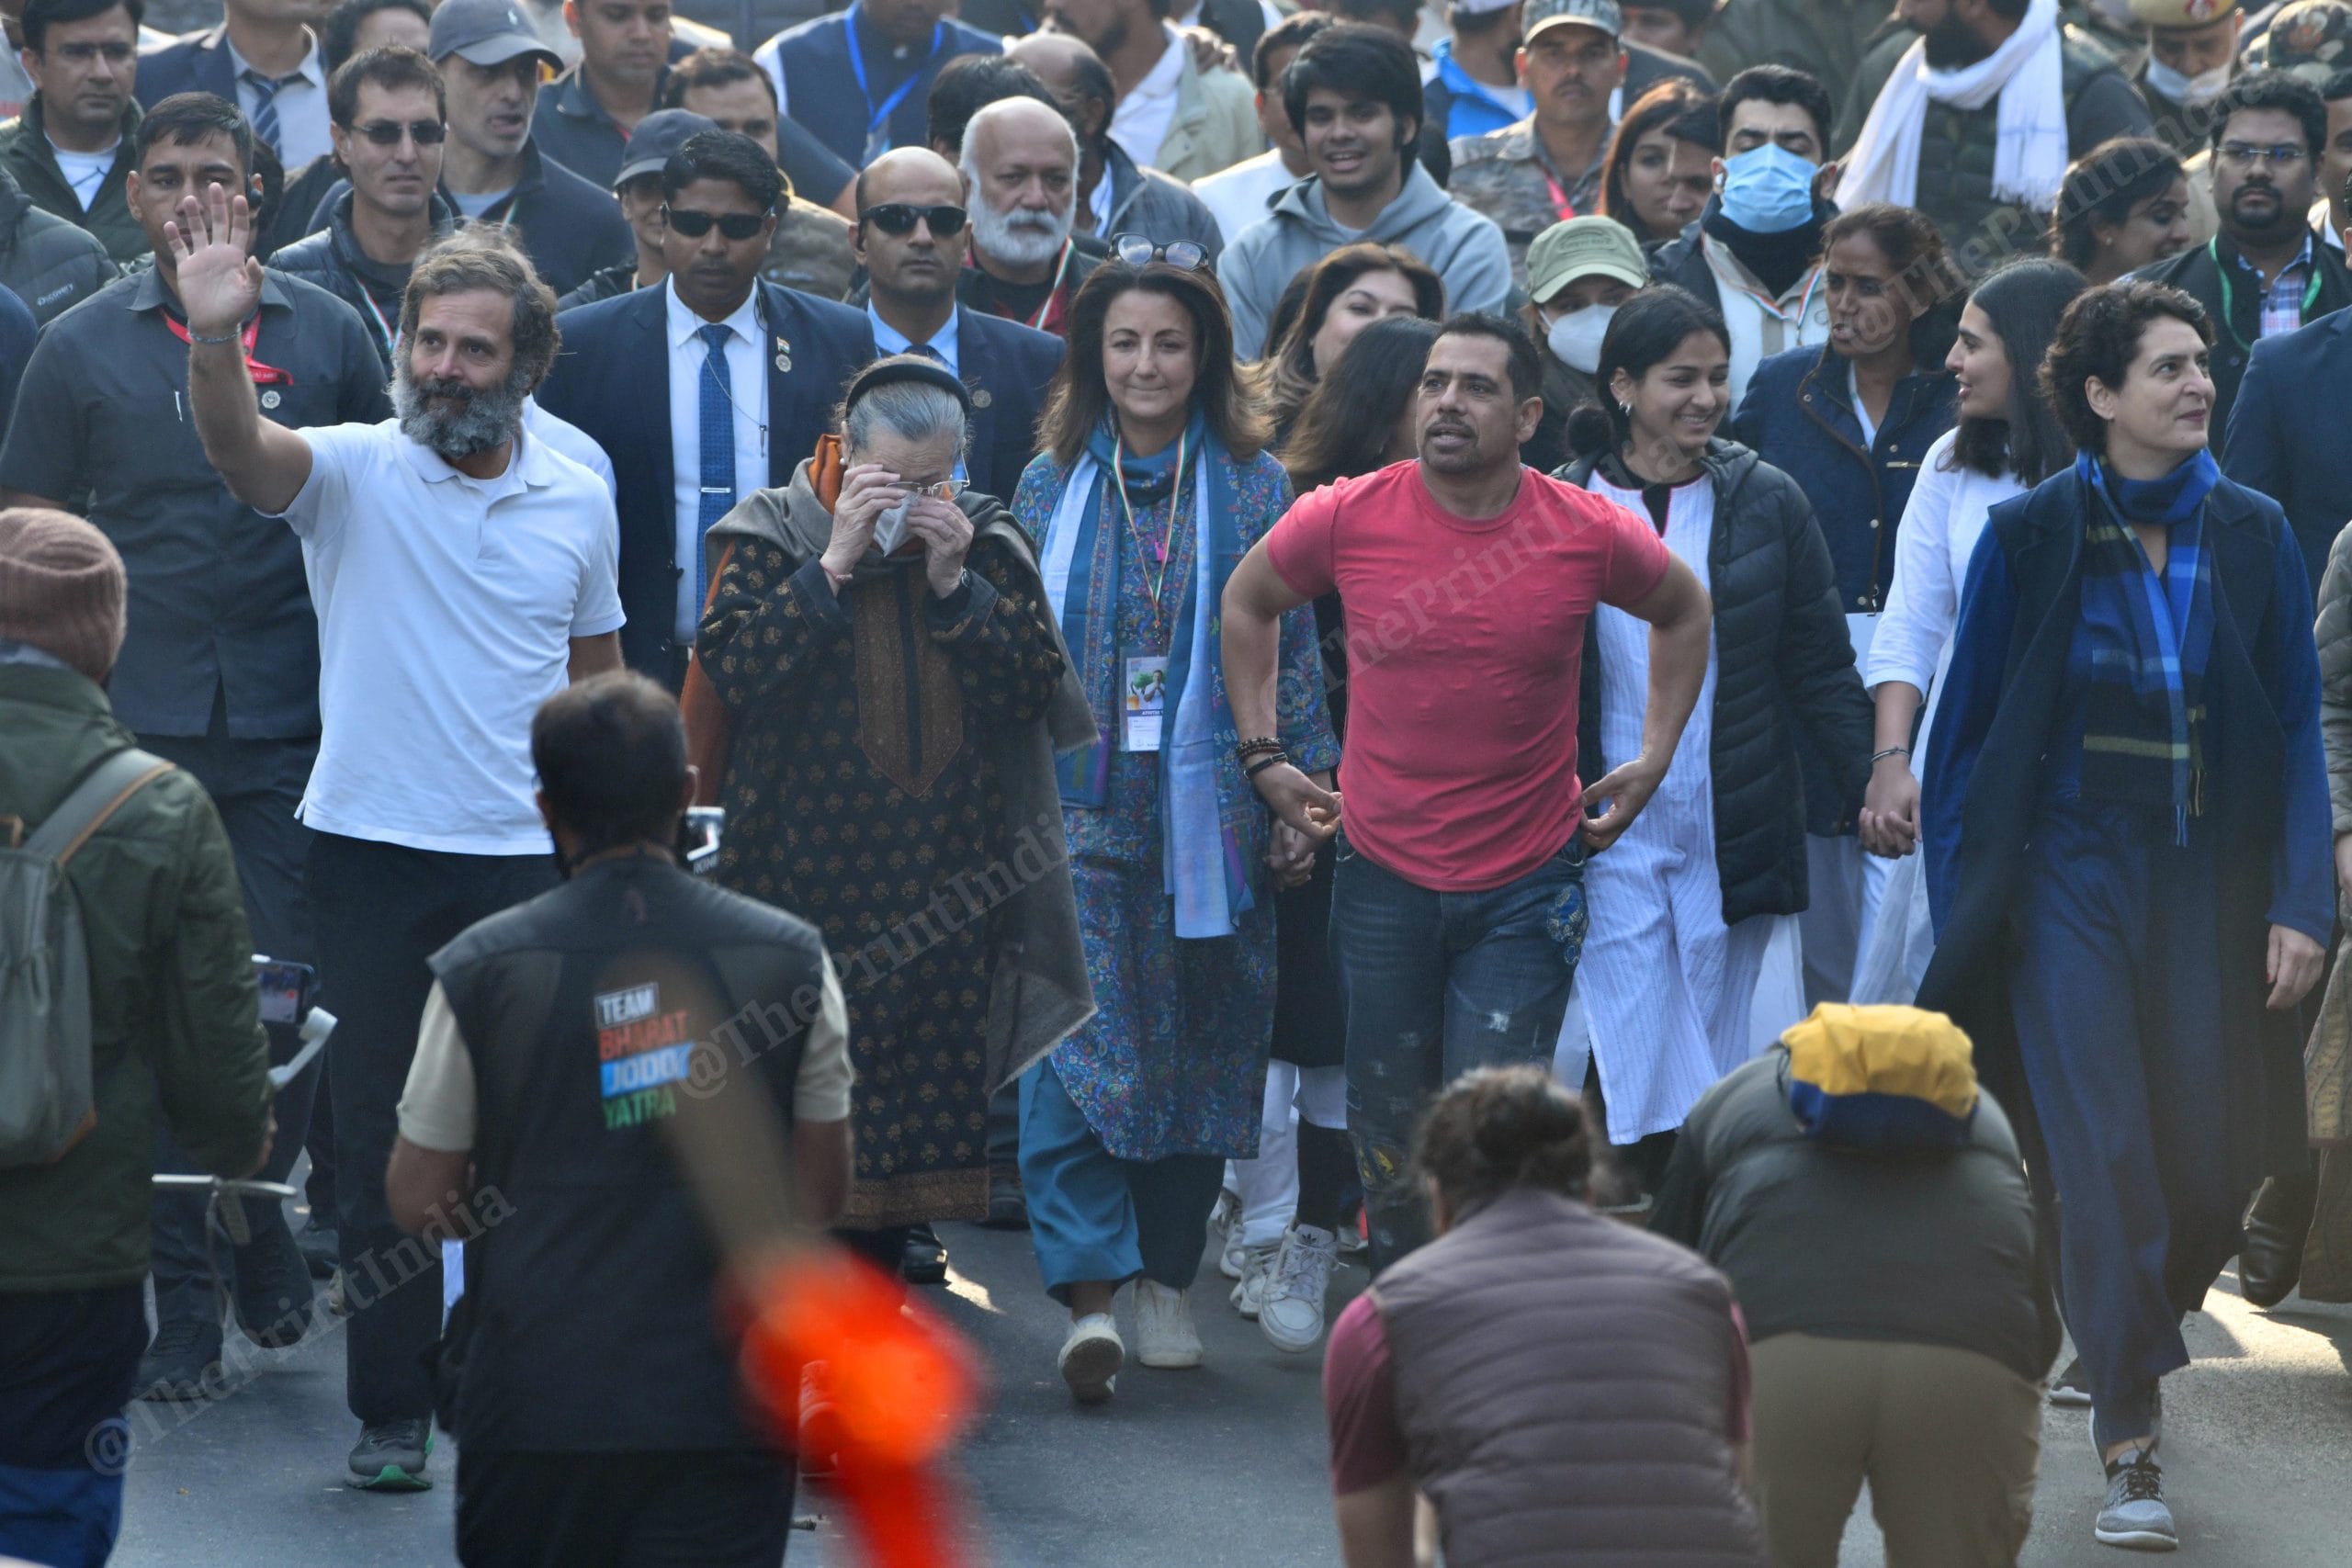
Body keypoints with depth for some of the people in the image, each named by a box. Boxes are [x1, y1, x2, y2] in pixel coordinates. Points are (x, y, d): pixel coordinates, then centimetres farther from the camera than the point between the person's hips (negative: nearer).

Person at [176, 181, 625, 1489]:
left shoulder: (576, 498, 5)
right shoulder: (354, 472, -5)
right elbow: (242, 449, -27)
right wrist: (215, 337, -45)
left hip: (526, 855, 2)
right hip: (375, 846, -2)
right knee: (381, 1136, 4)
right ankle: (393, 1406, 13)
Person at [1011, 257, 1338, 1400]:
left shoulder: (1251, 488, 4)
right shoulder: (1053, 486, 7)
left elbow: (1291, 649, 6)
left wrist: (1296, 790, 1)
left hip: (1209, 804, 0)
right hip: (1079, 805, 0)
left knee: (1201, 1042, 5)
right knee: (1074, 1030, -13)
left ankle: (1165, 1276, 19)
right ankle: (1089, 1288, -17)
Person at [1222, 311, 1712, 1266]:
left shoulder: (1590, 535, -8)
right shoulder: (1347, 519, -7)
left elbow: (1683, 611, 14)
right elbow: (1247, 602, 13)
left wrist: (1653, 759, 9)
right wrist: (1262, 752, 9)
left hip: (1527, 886, -1)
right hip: (1383, 875, 1)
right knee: (1391, 1145, 11)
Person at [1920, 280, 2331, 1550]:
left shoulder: (2252, 538, 3)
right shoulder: (2029, 539, -3)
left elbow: (2297, 729, 4)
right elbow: (1966, 731, 2)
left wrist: (2300, 904, -5)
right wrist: (1961, 915, 0)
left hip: (2207, 887, 3)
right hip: (2070, 875, -2)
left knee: (2210, 1168, 3)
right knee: (2107, 1158, -11)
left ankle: (2124, 1342, 34)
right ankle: (2130, 1450, -4)